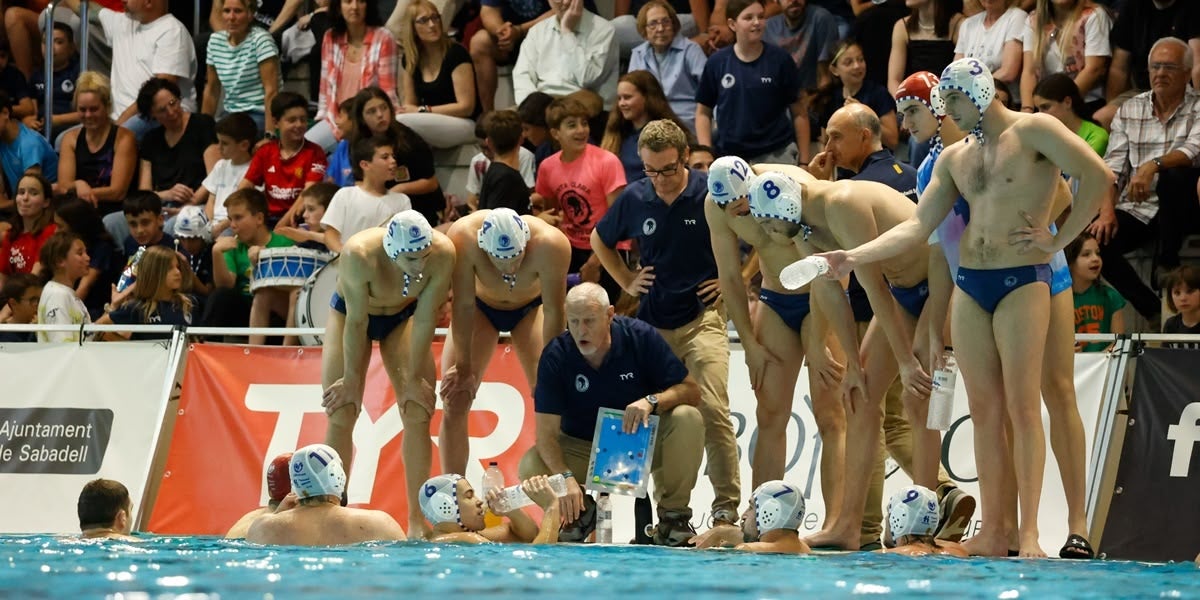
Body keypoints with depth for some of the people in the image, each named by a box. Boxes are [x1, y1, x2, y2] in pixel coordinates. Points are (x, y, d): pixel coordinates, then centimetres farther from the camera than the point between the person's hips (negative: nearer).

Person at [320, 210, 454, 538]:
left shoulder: (442, 254, -32)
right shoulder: (359, 255, -39)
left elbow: (425, 318, -23)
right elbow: (356, 322, -29)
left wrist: (415, 379, -16)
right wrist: (352, 379, -19)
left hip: (403, 315, 2)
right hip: (351, 313, -2)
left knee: (418, 414, -9)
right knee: (341, 414, -9)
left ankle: (417, 521, -7)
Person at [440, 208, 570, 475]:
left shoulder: (550, 244, -40)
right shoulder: (463, 238, -38)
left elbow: (553, 313, -30)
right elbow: (463, 306, -29)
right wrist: (463, 369, -22)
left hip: (531, 307, 0)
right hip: (481, 306, 0)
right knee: (455, 401, -7)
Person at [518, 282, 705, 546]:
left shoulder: (640, 337, -16)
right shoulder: (556, 355, -16)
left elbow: (692, 391, -14)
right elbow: (547, 432, -19)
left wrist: (652, 401, -35)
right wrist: (566, 477, -37)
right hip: (583, 450, 0)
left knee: (688, 418, -29)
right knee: (531, 468, -27)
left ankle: (674, 516, -12)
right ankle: (582, 511, 7)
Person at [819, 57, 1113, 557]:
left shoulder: (1032, 132, -5)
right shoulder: (954, 158, 16)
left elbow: (1097, 176, -14)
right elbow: (918, 226, 12)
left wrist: (1060, 239, -11)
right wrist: (854, 257, 1)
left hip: (1023, 281, -6)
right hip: (969, 286, 6)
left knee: (1021, 407, -9)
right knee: (985, 409, 3)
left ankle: (1028, 534, -12)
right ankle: (992, 533, 3)